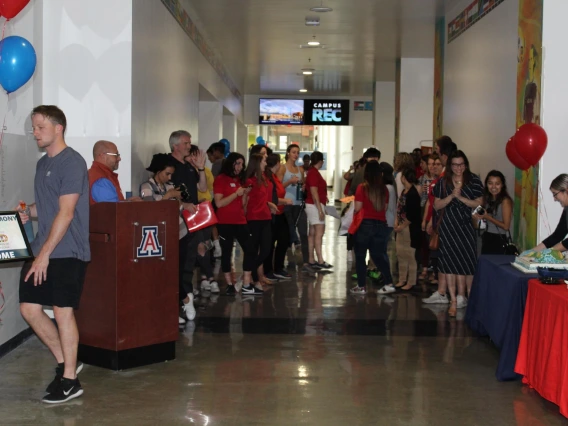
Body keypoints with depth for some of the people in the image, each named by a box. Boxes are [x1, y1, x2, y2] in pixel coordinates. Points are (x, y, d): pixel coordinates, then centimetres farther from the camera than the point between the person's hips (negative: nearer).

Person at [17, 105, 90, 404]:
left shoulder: (71, 162, -12)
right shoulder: (42, 163, 15)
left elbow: (66, 213, -17)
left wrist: (45, 254, -19)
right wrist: (27, 212, 3)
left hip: (67, 252, -8)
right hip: (43, 250, 8)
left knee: (62, 311, -3)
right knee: (29, 308, 7)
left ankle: (70, 381, 10)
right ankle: (64, 363, 24)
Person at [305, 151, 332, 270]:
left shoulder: (313, 172, 15)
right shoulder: (314, 173, -15)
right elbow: (314, 193, -20)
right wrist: (320, 210, -21)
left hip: (314, 205, 11)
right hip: (315, 205, -11)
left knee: (312, 233, 9)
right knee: (319, 232, -14)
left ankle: (311, 260, 10)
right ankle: (320, 261, -18)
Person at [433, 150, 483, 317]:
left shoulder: (473, 181, 0)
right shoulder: (443, 182, 5)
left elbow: (479, 203, -5)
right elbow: (437, 205, 2)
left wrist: (461, 197, -16)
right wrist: (452, 195, -12)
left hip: (466, 226, -1)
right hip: (448, 226, 1)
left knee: (467, 261, 0)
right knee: (450, 262, 1)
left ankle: (466, 296, 15)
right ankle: (454, 300, 4)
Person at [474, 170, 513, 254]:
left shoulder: (505, 201, -13)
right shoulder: (487, 199, 7)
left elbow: (506, 226, -15)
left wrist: (487, 217, -17)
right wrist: (479, 217, -3)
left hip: (499, 240, -6)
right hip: (486, 238, 7)